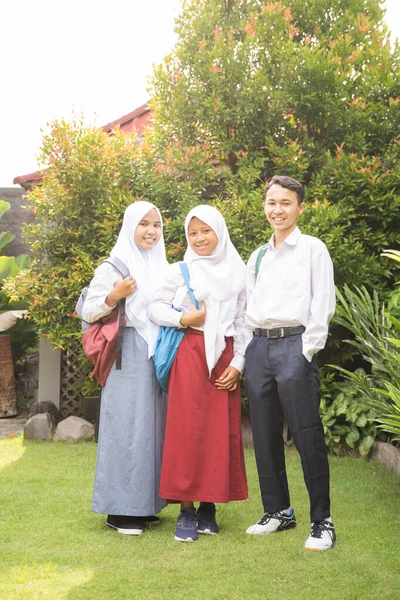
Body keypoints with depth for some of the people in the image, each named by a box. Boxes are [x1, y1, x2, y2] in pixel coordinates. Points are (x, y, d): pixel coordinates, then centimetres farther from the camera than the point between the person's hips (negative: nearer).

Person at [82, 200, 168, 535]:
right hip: (128, 356, -6)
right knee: (127, 426, -6)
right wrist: (114, 296, -21)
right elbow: (88, 311, -6)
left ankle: (146, 504, 17)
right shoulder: (114, 266, -3)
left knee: (154, 425, 8)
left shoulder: (163, 268, 15)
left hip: (161, 354, 6)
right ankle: (120, 509, 1)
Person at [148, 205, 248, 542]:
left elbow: (243, 321, 9)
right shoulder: (181, 271, 6)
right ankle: (186, 511, 0)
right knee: (187, 430, -5)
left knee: (222, 432, 2)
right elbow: (156, 307, 6)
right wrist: (183, 319, -11)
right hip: (190, 355, -2)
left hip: (224, 359, 3)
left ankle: (209, 506, 12)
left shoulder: (237, 273, 11)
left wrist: (238, 363, 1)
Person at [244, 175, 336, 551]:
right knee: (264, 434, 9)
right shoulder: (258, 256, 18)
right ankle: (278, 511, 21)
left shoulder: (312, 249, 2)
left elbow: (323, 305, -5)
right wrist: (246, 350, 8)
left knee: (307, 435, -7)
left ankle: (322, 521, 0)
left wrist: (307, 351, -12)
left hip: (294, 345, -6)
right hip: (259, 347, 6)